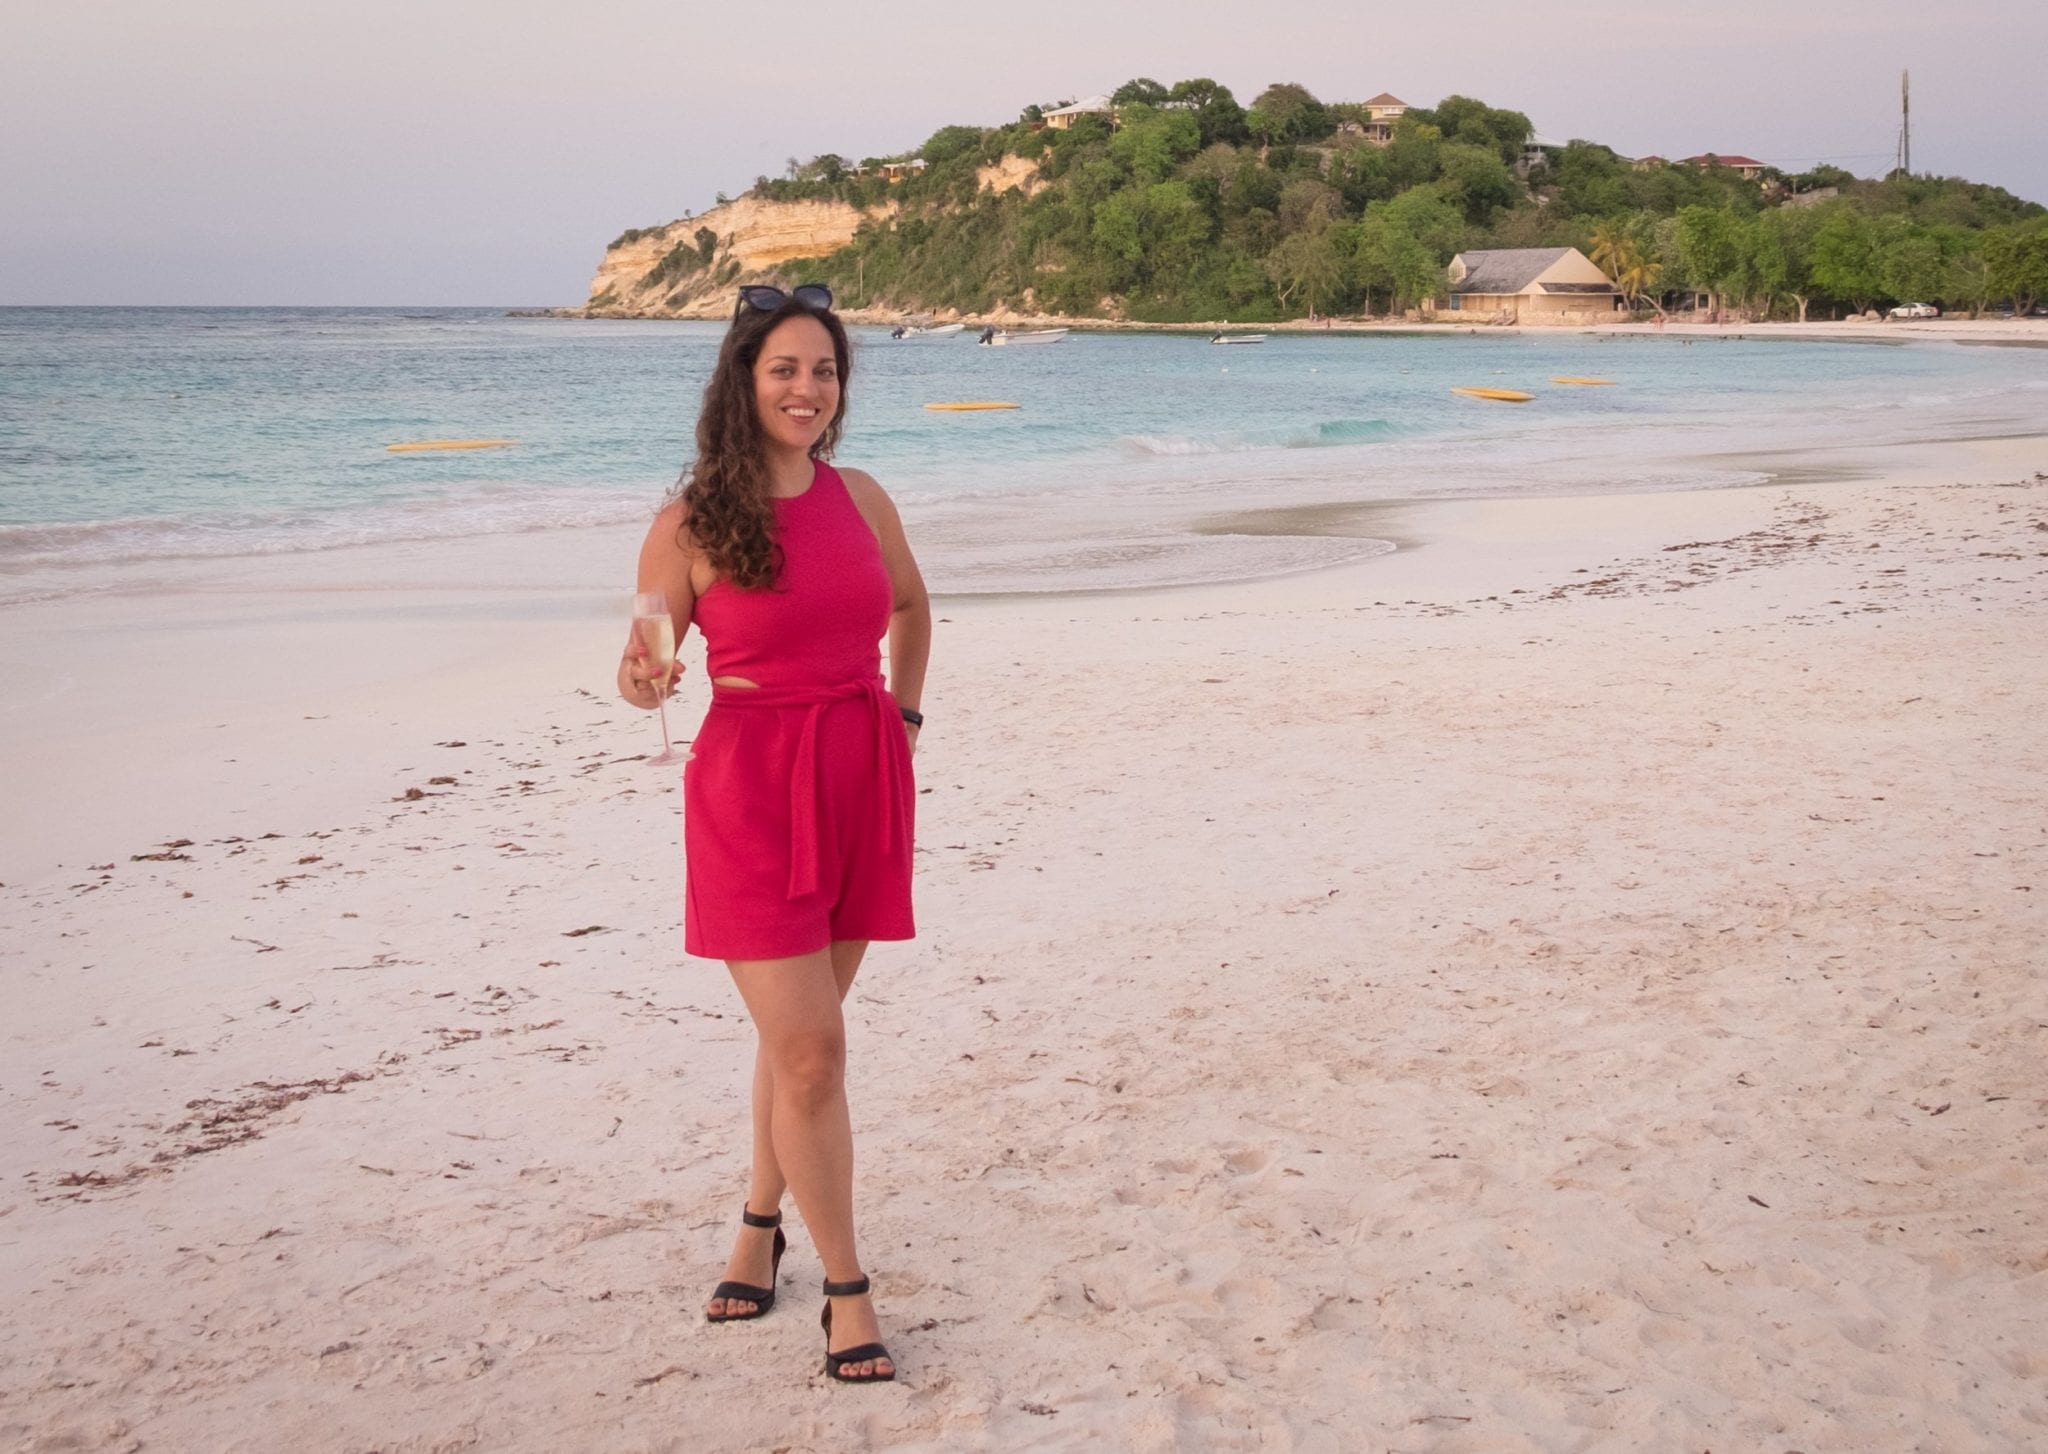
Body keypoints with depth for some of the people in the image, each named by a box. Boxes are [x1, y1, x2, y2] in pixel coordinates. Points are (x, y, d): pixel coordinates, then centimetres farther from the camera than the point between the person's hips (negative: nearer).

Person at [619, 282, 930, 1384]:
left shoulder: (860, 499, 5)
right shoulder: (691, 524, -8)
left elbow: (910, 605, 24)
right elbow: (649, 664, -1)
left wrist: (904, 715, 16)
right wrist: (644, 685, -23)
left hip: (862, 782, 5)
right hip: (751, 789, -4)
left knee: (798, 1035, 15)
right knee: (811, 1052, -7)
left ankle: (759, 1229, 35)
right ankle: (846, 1288, 7)